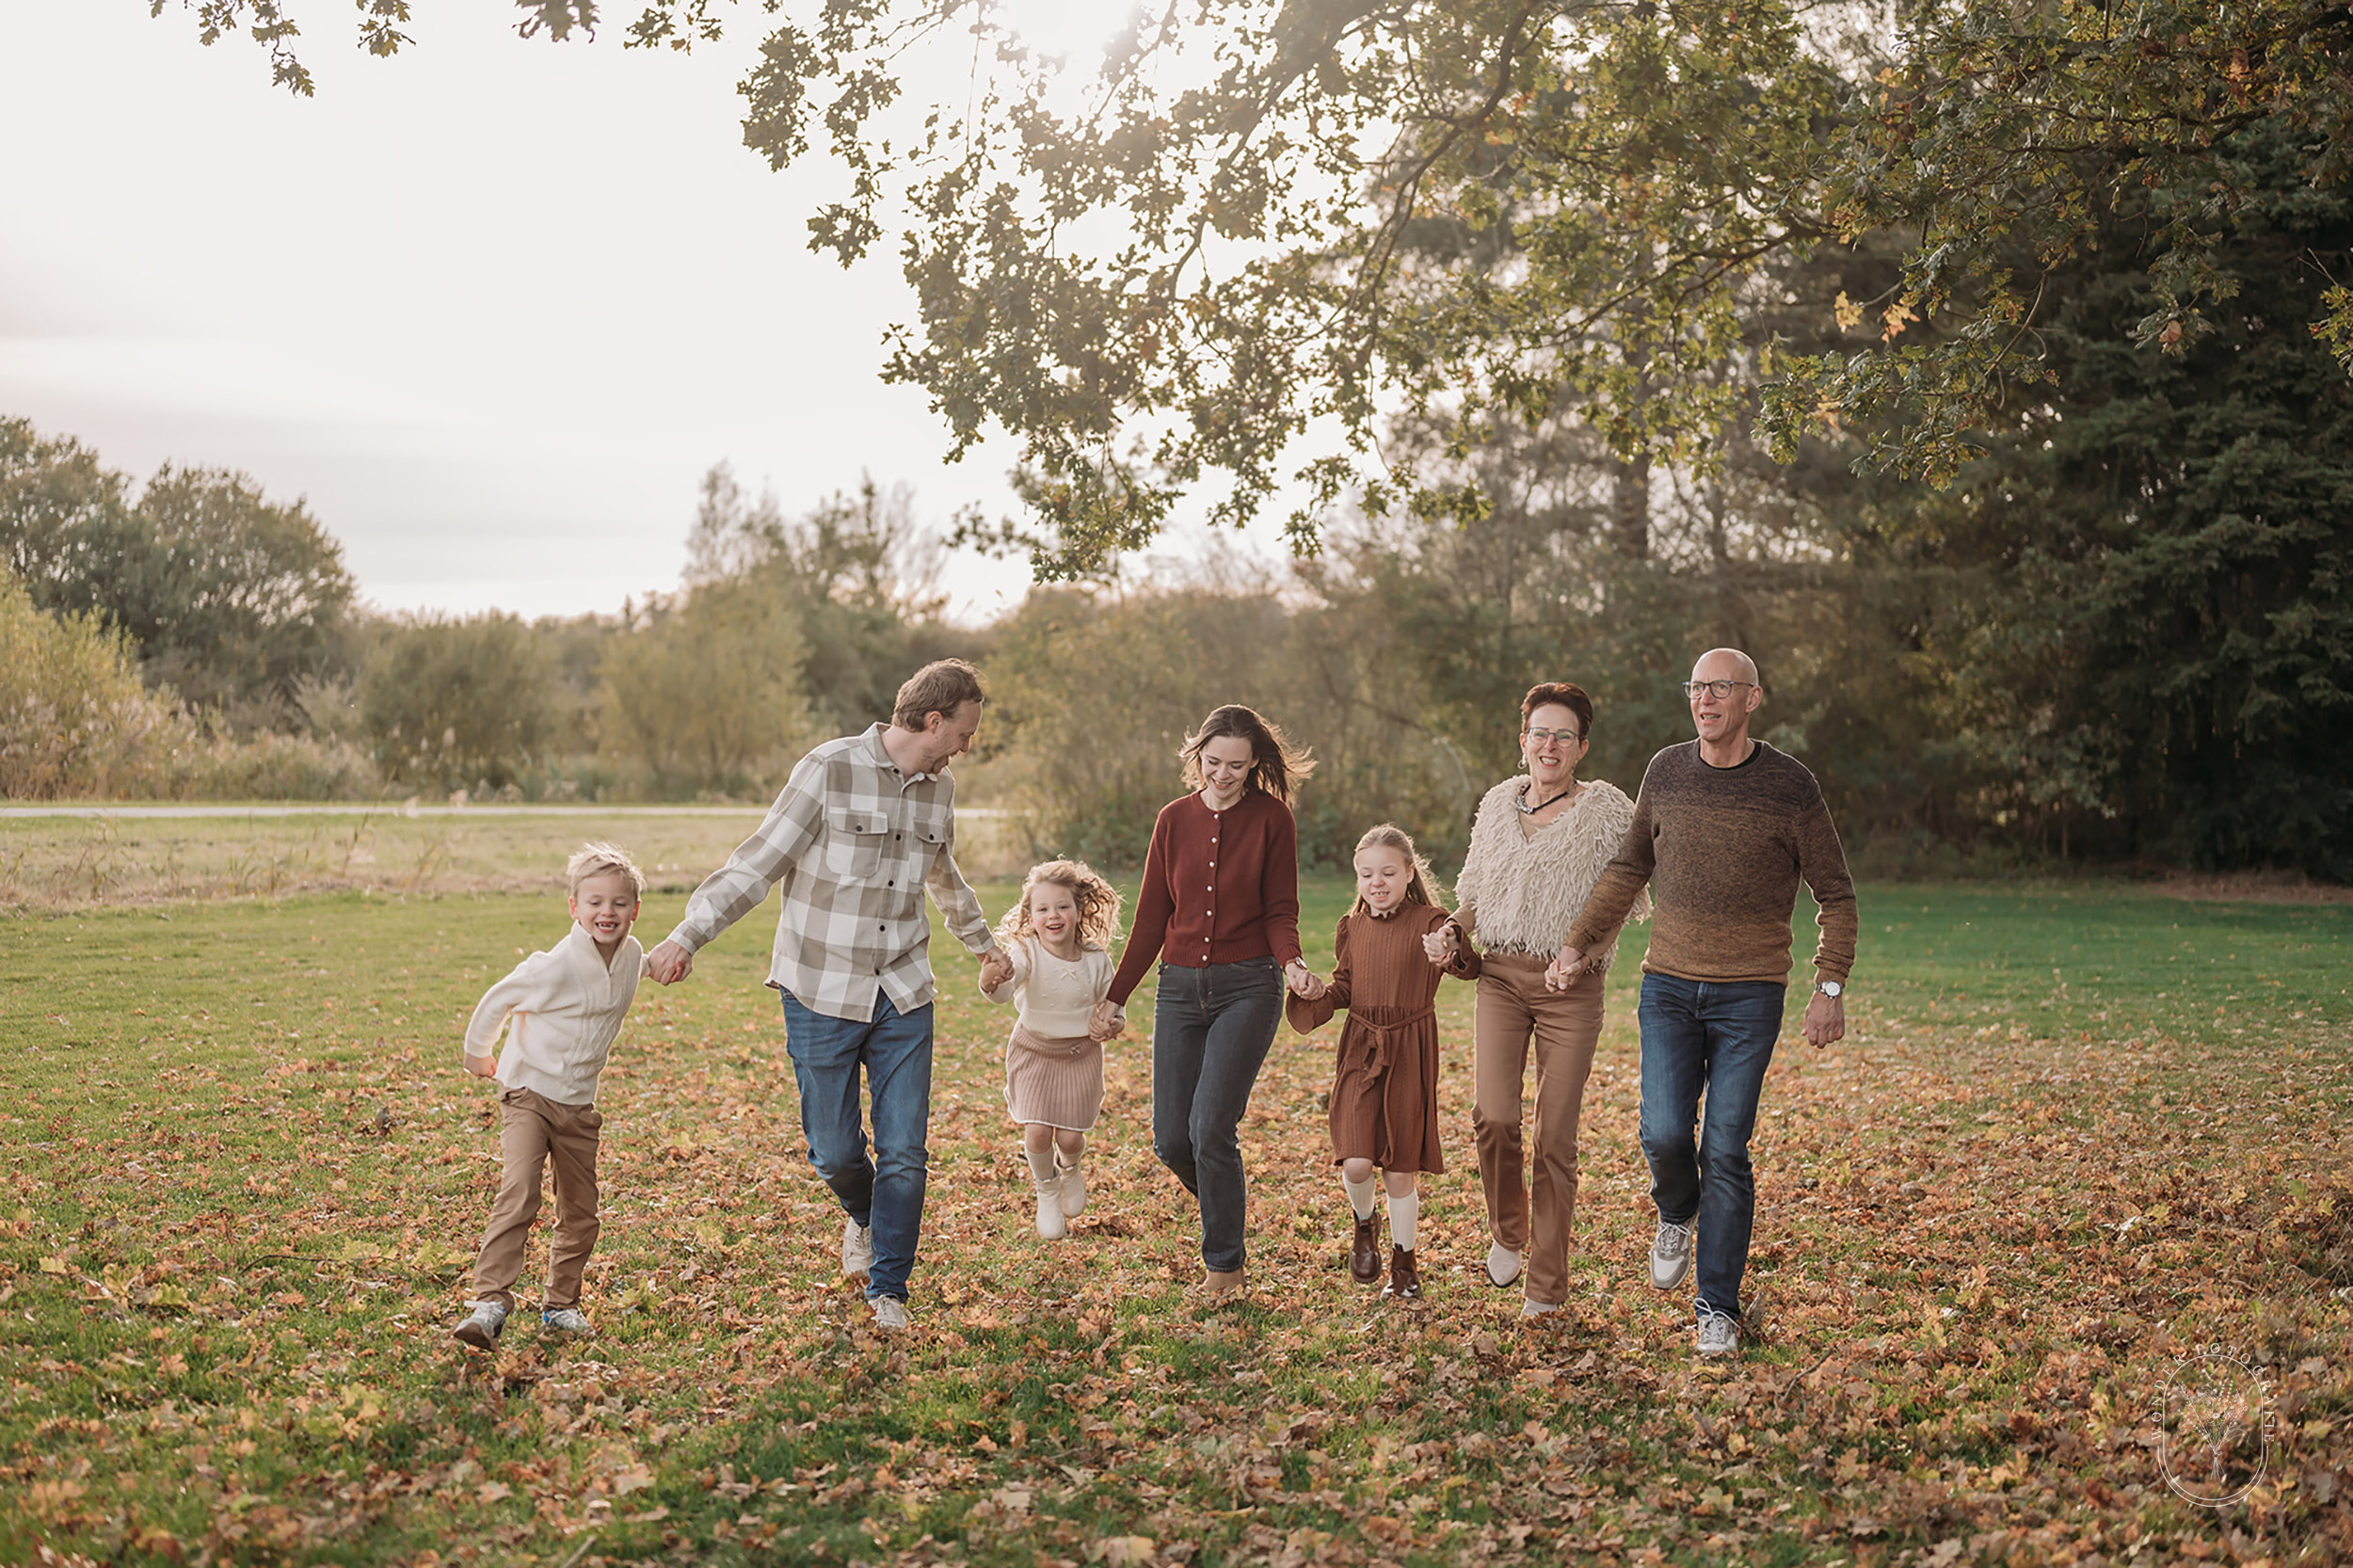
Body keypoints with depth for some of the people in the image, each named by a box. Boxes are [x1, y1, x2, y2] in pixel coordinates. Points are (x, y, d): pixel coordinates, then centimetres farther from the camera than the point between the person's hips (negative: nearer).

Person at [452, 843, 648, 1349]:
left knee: (581, 1213, 10)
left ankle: (561, 1303, 25)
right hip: (528, 1093, -6)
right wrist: (478, 1055, 7)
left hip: (578, 1105, 6)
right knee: (518, 1194, -23)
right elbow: (496, 1001, -7)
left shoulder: (632, 957, -4)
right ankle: (490, 1301, -22)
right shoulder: (556, 966, -22)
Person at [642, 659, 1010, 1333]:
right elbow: (757, 863, -11)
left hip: (903, 997, 4)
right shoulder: (829, 771, -11)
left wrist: (982, 941, 42)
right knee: (834, 1151, 4)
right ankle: (862, 1214, 39)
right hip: (822, 996, -4)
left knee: (904, 1153, -1)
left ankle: (888, 1291, 15)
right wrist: (686, 937, -20)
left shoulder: (939, 789, 8)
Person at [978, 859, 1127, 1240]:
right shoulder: (1025, 953, -21)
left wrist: (1113, 1025, -20)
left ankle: (1070, 1168, 37)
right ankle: (1047, 1190, 21)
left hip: (1080, 1054, 1)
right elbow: (1003, 990, -41)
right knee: (1037, 1131, -11)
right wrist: (991, 981, -65)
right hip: (1033, 1051, -1)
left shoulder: (1096, 959, -13)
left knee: (1070, 1137, -2)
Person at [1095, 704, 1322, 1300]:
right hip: (1180, 985, 4)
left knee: (1210, 1128, -13)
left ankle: (1225, 1261, 7)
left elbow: (1280, 912, 0)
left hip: (1248, 987, -4)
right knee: (1171, 1139, 1)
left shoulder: (1271, 818, -2)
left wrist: (1291, 963, -20)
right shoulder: (1174, 819, 7)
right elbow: (1151, 919, 11)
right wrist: (1115, 996, 9)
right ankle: (1229, 1199, 33)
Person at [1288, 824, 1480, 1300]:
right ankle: (1363, 1227, 22)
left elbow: (1470, 968, -20)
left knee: (1400, 1168, 3)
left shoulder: (1428, 923, -7)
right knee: (1356, 1162, -11)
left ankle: (1404, 1264, 23)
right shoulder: (1352, 927, 6)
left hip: (1409, 1053, -2)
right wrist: (1315, 1006, -4)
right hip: (1360, 1050, 2)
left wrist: (1457, 952, -42)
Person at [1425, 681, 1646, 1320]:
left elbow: (1621, 906, 1)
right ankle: (1507, 1231, 15)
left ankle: (1546, 1285, 14)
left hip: (1570, 986, -3)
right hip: (1500, 975, 3)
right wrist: (1449, 932, 0)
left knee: (1555, 1138, 0)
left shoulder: (1606, 810, -2)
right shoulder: (1499, 804, 10)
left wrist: (1586, 954, -15)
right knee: (1493, 1117, -14)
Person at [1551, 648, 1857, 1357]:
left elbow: (1836, 894, 2)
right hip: (1669, 985, 2)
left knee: (1725, 1151, -2)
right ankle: (1677, 1214, 26)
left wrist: (1831, 986, -7)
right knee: (1664, 1132, -9)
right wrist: (1577, 944, 12)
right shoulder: (1666, 772, 4)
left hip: (1749, 994, -2)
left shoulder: (1789, 786, -6)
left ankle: (1718, 1308, 11)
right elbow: (1629, 867, 17)